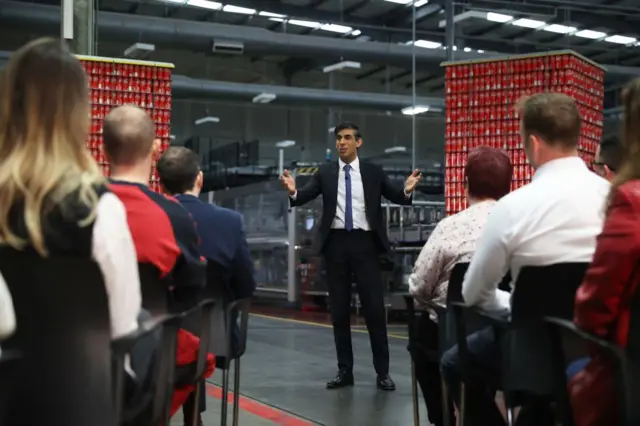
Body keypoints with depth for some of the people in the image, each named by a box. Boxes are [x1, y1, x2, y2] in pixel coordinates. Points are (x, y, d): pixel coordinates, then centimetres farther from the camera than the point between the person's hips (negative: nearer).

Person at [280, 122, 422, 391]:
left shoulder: (373, 172, 5)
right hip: (336, 242, 2)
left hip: (364, 242, -1)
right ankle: (344, 370, 17)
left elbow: (396, 197, 0)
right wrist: (292, 191, -26)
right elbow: (304, 197, -4)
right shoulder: (325, 172, 7)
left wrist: (407, 190, -22)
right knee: (339, 309, 7)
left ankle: (383, 372, 7)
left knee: (374, 307, -1)